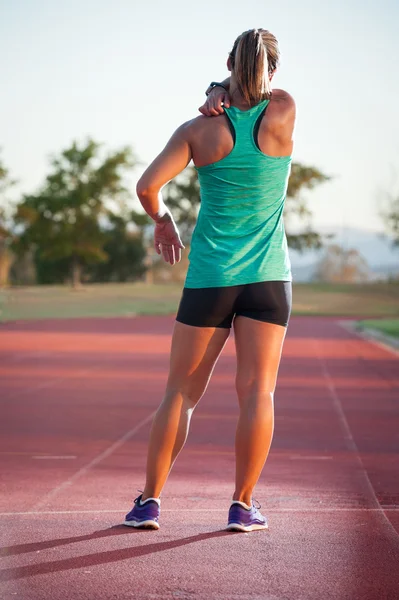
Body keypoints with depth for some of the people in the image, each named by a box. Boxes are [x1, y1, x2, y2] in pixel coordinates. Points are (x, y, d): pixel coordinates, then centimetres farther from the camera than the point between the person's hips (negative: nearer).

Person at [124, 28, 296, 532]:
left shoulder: (199, 129, -6)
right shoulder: (284, 112, -6)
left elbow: (148, 186, -9)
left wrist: (161, 219, 8)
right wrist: (223, 96, 8)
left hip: (209, 277, 1)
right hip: (267, 275, -1)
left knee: (181, 392, 8)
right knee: (257, 392, 1)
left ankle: (150, 500, 7)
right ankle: (242, 505, -1)